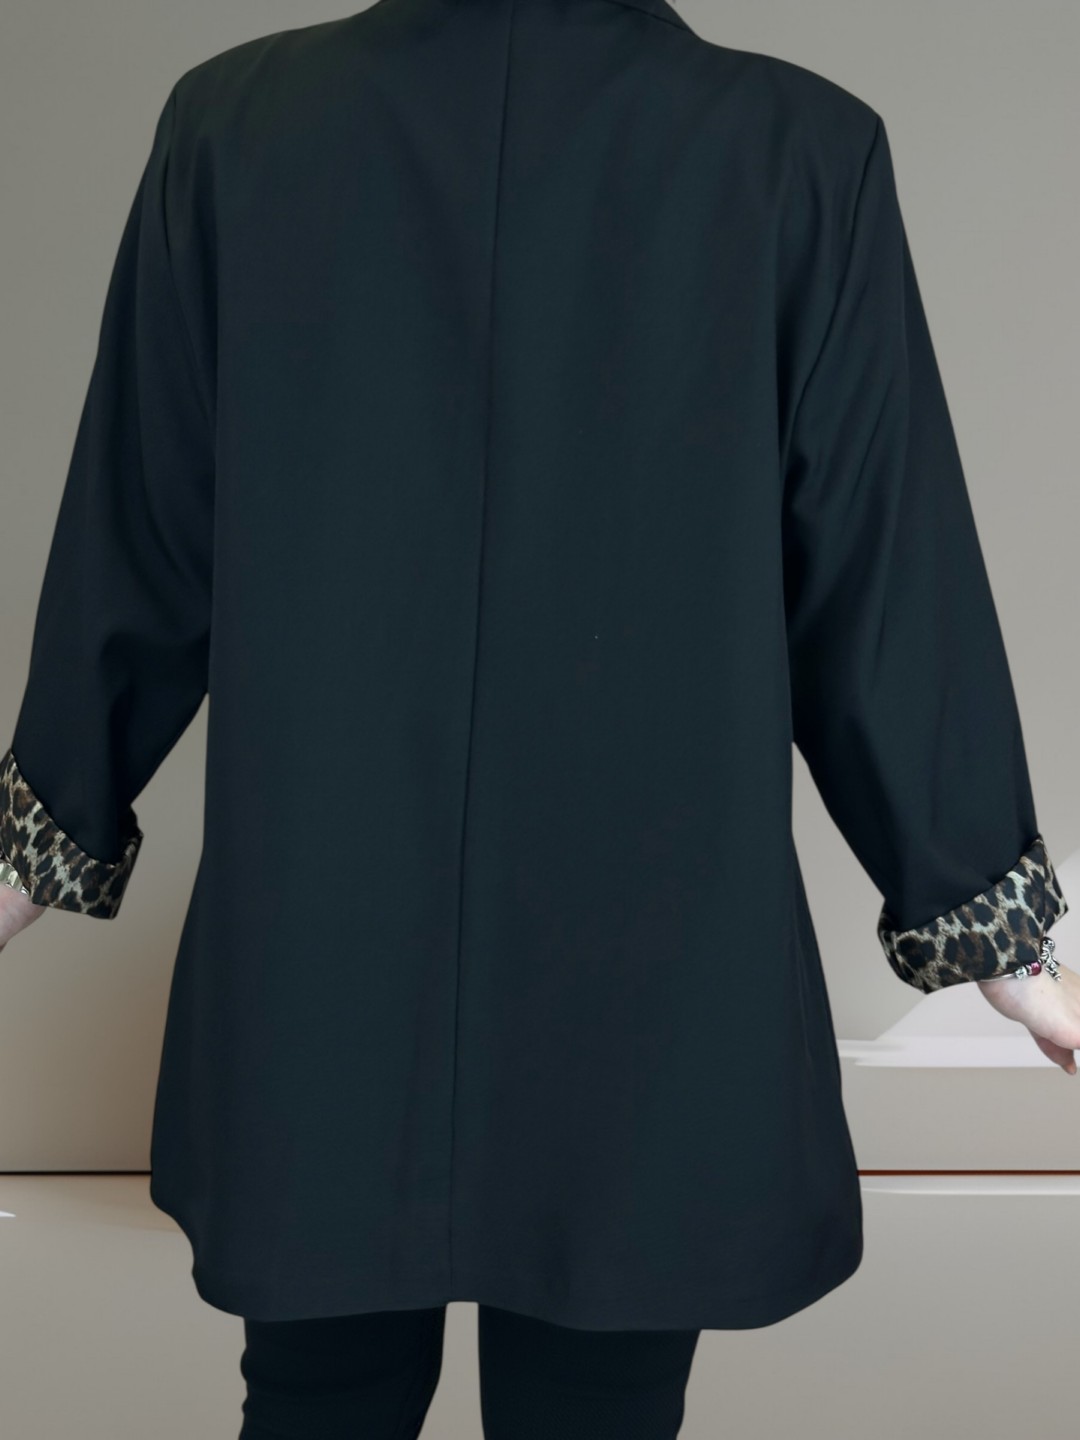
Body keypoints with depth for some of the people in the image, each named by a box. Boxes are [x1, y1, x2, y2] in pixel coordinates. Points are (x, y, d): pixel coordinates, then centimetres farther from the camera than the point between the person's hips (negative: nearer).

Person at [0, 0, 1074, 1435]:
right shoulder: (803, 150, -8)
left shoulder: (235, 121, -5)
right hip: (651, 971, -1)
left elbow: (139, 556, 1)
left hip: (315, 956, 2)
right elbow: (882, 585, -6)